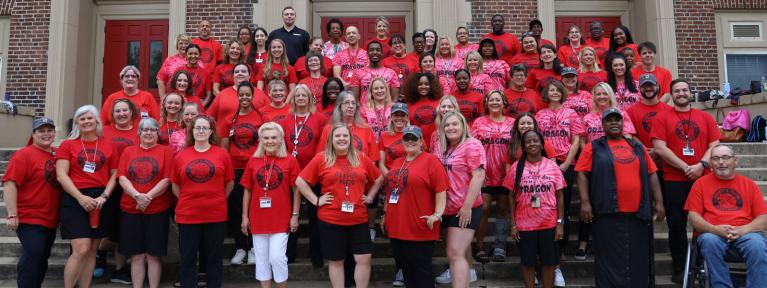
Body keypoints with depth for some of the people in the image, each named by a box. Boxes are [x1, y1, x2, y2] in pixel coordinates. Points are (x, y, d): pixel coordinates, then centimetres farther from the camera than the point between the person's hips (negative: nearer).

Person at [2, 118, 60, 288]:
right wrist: (12, 215, -21)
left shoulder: (58, 155, 8)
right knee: (33, 256, -12)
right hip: (30, 219, -7)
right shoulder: (23, 155, -11)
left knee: (42, 257, 15)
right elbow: (10, 184, -16)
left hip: (51, 219, 7)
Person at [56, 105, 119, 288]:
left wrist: (104, 196, -7)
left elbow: (114, 174, 9)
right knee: (81, 250, -13)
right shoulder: (68, 145, 4)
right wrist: (81, 197, -14)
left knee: (92, 251, 7)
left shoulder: (107, 145, 9)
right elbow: (61, 175, -4)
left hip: (100, 201, 3)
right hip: (75, 200, -3)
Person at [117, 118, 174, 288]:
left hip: (157, 210, -2)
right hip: (130, 210, 2)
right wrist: (137, 195, -15)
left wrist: (148, 196, -17)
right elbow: (122, 178, 0)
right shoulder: (128, 151, 10)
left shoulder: (165, 152, 2)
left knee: (154, 254, 4)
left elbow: (167, 180, -6)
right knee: (136, 255, 6)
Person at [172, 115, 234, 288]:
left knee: (214, 258, 10)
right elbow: (175, 185, 11)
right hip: (187, 215, 1)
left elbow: (230, 183, 7)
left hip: (216, 215, -1)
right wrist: (187, 201, 4)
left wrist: (217, 200, 4)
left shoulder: (222, 154, -1)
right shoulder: (181, 156, 3)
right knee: (187, 258, 10)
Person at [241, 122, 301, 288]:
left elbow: (296, 190, -1)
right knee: (261, 259, 10)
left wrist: (295, 215, -3)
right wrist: (245, 216, 6)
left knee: (277, 257, -5)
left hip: (281, 219, -3)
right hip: (258, 219, 3)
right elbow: (247, 190, 8)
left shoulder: (290, 160, -3)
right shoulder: (253, 160, 4)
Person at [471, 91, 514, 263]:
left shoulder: (512, 123, 5)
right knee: (483, 209, -3)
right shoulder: (479, 122, 3)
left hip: (505, 174, 1)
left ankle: (499, 247, 15)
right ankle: (480, 247, 6)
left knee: (503, 209, 7)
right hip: (485, 174, -1)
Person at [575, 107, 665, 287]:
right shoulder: (594, 147, 3)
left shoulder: (637, 147, 15)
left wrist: (659, 202, 8)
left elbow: (651, 174, 15)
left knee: (639, 260, 11)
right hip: (608, 214, -4)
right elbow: (582, 174, -3)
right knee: (610, 260, 1)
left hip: (638, 213, 4)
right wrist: (585, 202, -12)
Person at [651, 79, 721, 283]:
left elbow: (714, 145, 5)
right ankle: (679, 269, 13)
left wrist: (702, 164, -13)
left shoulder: (705, 117, 11)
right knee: (677, 225, 2)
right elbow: (660, 148, -8)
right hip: (674, 180, -2)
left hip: (703, 179, 2)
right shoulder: (662, 117, 1)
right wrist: (686, 168, -13)